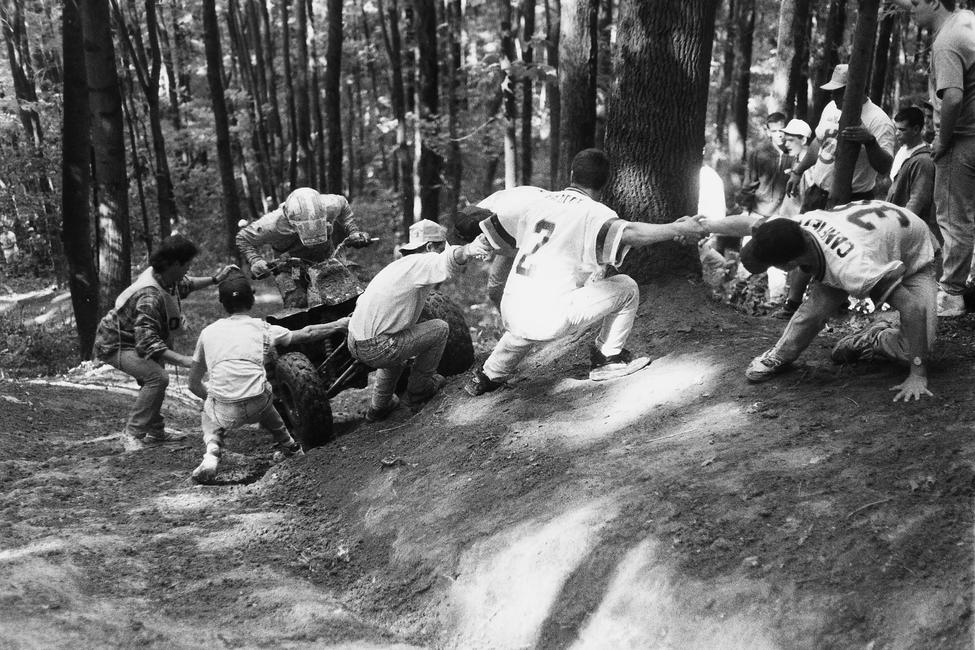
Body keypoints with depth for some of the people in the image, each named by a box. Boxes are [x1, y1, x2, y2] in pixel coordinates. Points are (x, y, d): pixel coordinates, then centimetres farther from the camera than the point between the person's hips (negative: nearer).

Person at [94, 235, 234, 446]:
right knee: (157, 377, -24)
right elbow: (147, 342, -39)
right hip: (114, 344, -10)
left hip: (133, 338, 10)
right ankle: (133, 433, -13)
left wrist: (214, 280, 10)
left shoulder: (166, 278, -8)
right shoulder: (150, 296, -36)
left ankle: (155, 432, 33)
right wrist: (186, 361, -43)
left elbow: (184, 284, 19)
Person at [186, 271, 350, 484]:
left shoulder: (208, 332, 16)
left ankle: (212, 452, 6)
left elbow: (193, 383, 21)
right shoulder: (263, 329, 13)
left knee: (208, 415, 34)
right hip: (258, 408, 0)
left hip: (225, 414, 0)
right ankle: (287, 446, 41)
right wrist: (340, 324, 36)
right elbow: (307, 334, 21)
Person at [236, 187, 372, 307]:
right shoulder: (274, 224, -35)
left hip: (325, 259, 3)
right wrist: (255, 261, -33)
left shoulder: (329, 206, -30)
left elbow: (343, 204, -1)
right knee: (297, 303, -22)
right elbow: (243, 239, -17)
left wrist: (352, 230, -12)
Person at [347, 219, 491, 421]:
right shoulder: (421, 263, -8)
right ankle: (418, 390, 17)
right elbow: (448, 261, -33)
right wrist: (469, 250, -53)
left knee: (396, 344, 39)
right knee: (439, 328, 5)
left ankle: (378, 407, 37)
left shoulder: (399, 265, 20)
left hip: (354, 344, 9)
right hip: (377, 349, -9)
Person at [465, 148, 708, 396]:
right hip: (550, 319, -6)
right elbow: (628, 233, -25)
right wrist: (677, 228, -20)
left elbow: (490, 230, 19)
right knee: (626, 287, 6)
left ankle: (489, 375, 40)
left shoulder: (539, 202, 12)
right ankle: (608, 358, 14)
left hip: (510, 316, 7)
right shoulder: (593, 212, -6)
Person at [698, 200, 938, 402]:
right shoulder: (795, 226, -28)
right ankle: (780, 355, 10)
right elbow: (748, 223, -7)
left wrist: (917, 376, -40)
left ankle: (876, 340, 8)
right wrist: (710, 223, 12)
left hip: (912, 258, -5)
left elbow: (914, 306, -44)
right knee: (814, 307, -15)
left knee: (919, 346, -22)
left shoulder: (851, 269, -48)